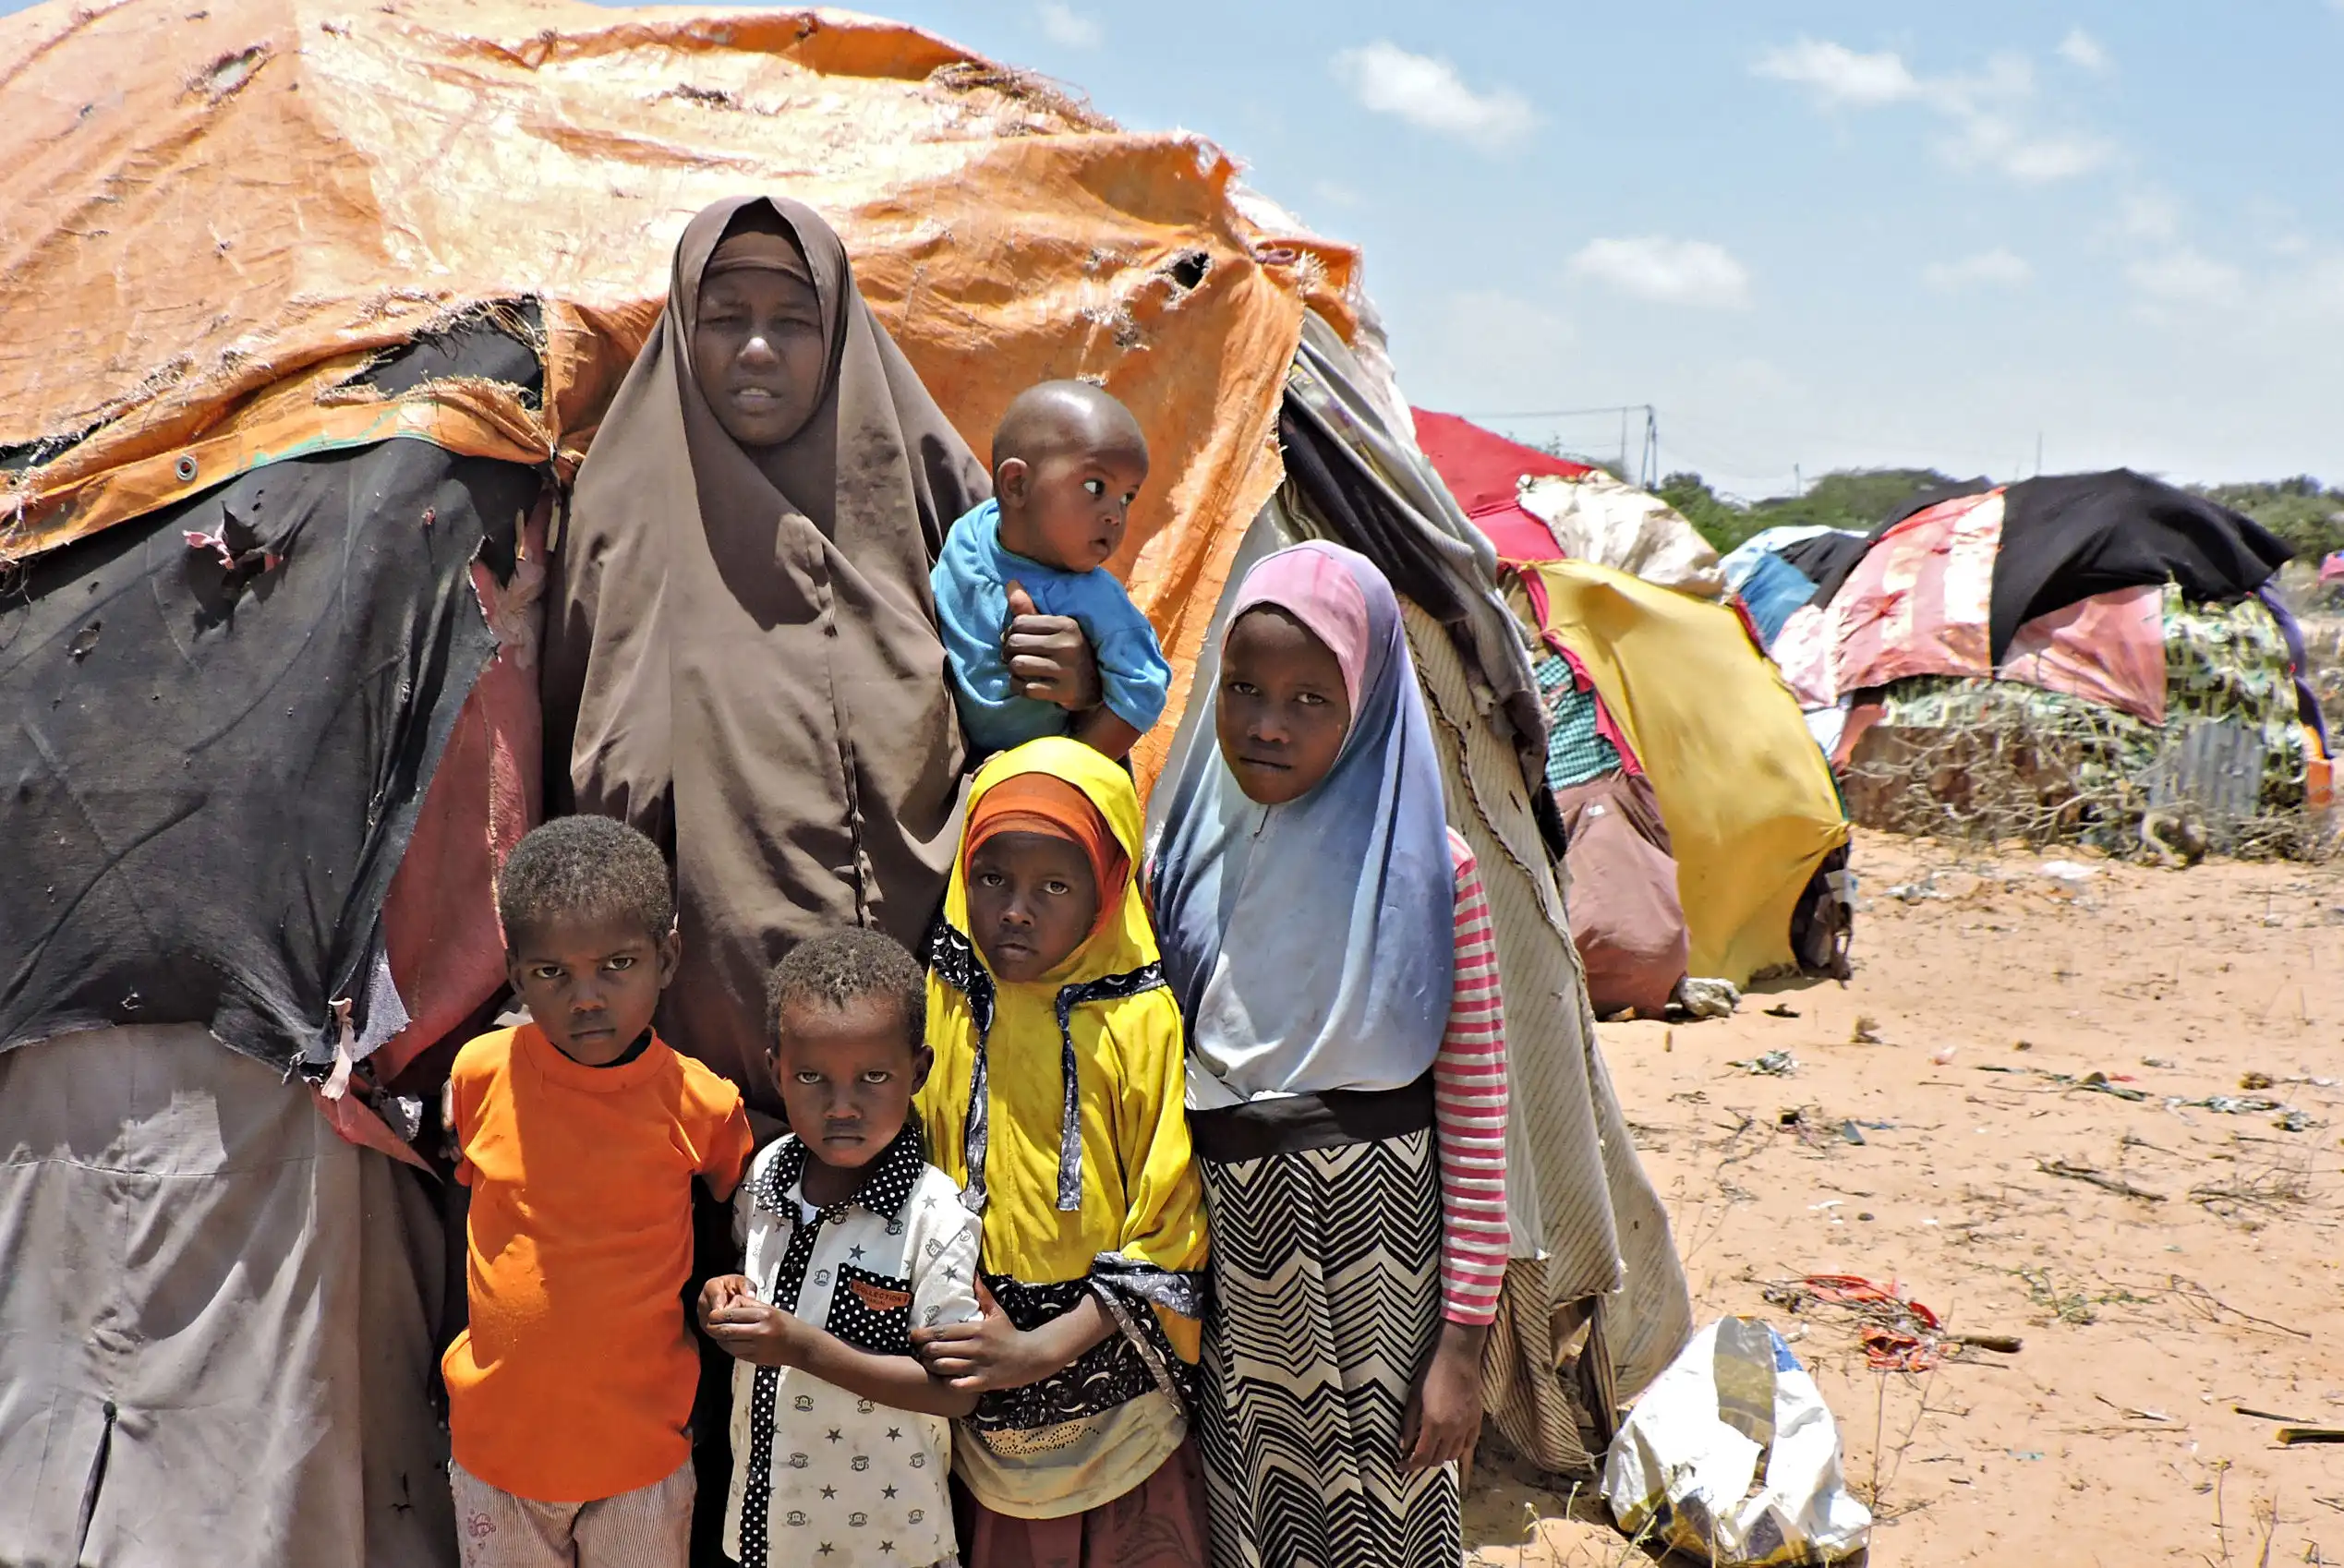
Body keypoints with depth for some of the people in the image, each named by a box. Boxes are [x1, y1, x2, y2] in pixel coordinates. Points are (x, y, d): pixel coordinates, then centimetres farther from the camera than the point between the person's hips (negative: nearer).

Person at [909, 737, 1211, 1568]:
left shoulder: (1144, 1023, -10)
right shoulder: (933, 1007, -2)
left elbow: (1167, 1239, -10)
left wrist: (1042, 1350, -18)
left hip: (1110, 1379, -2)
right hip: (973, 1396, 2)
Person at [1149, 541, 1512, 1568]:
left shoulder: (1424, 866, -10)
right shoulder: (1186, 851, 0)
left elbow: (1474, 1109, -8)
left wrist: (1463, 1340, -8)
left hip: (1374, 1236, -3)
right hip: (1225, 1242, 3)